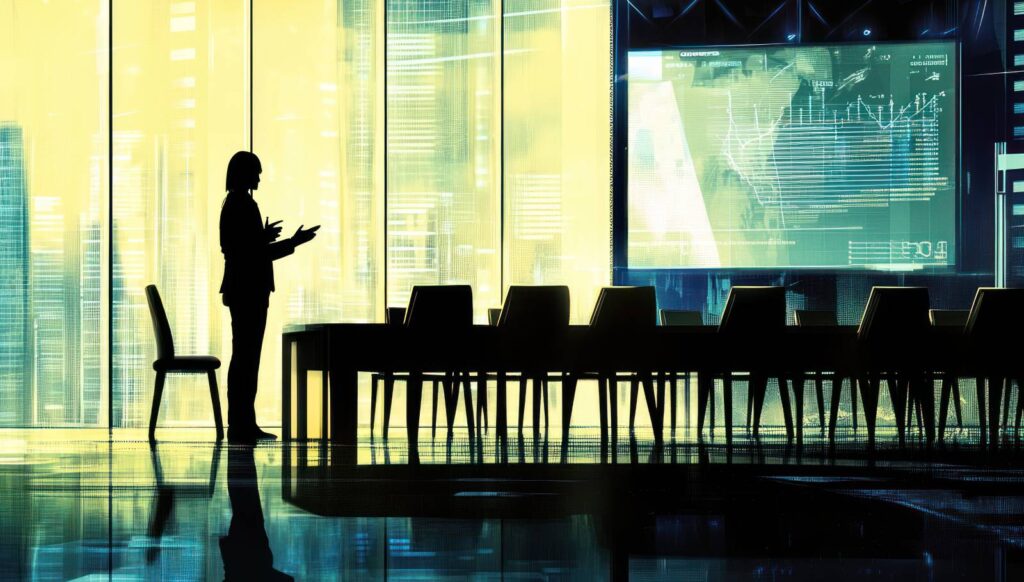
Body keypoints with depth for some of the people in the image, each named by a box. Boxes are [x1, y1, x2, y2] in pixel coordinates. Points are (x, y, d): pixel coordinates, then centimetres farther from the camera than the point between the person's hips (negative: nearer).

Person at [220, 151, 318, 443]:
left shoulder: (232, 205, 15)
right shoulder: (246, 206, -15)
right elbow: (257, 254, -19)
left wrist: (262, 236, 29)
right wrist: (294, 242, -13)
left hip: (240, 289, 10)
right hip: (249, 290, -10)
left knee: (243, 356, 12)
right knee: (247, 357, -8)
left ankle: (242, 423, 16)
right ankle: (242, 424, -7)